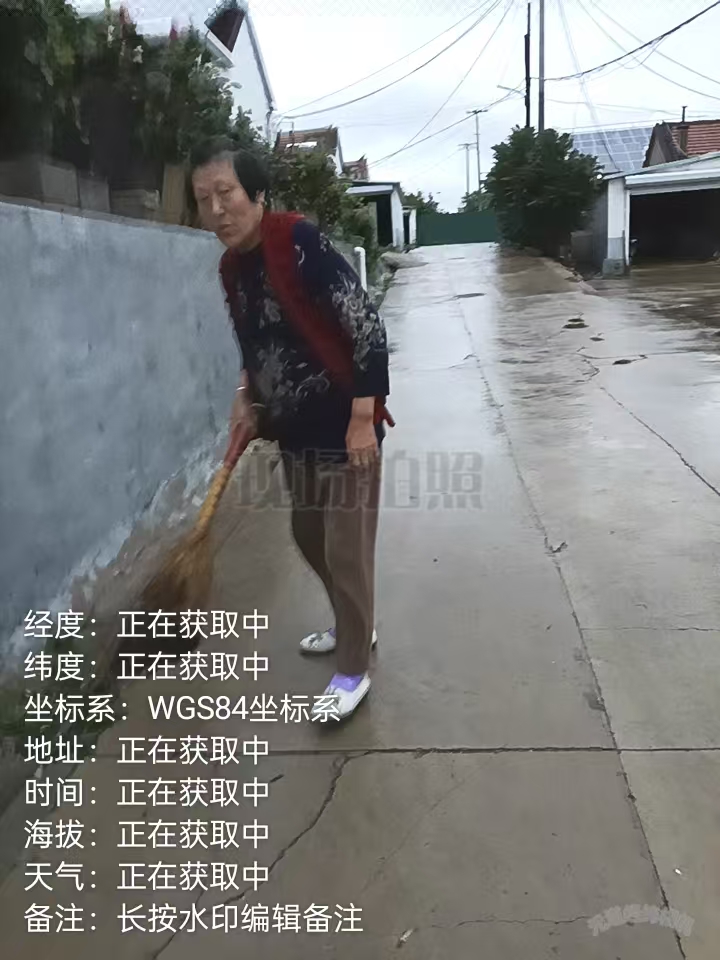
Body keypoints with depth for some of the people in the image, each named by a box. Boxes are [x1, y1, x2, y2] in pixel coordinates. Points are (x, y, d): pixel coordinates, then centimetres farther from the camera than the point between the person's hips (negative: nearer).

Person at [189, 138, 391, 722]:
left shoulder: (300, 242, -18)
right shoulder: (231, 268, 5)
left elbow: (367, 328, -20)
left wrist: (362, 418, -21)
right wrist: (247, 399, 4)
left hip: (344, 427, -8)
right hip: (295, 430, 8)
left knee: (346, 551, 1)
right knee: (309, 537, 20)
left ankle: (354, 671, 19)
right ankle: (356, 627, 44)